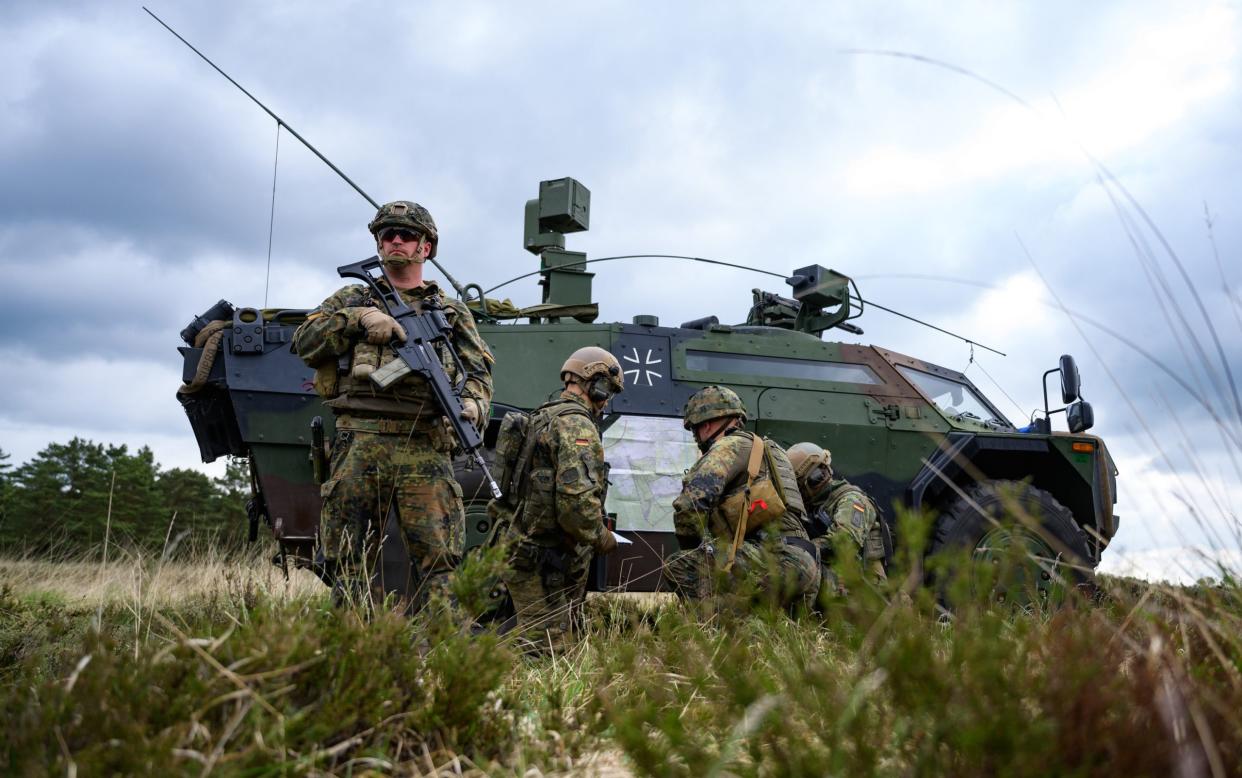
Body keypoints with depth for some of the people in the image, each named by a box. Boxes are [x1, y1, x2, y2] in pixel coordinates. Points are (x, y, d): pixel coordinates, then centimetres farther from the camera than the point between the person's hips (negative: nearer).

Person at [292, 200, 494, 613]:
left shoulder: (452, 311, 19)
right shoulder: (352, 299, 19)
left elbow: (479, 369, 12)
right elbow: (305, 342, 8)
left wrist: (472, 402, -10)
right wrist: (358, 318, -7)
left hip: (424, 446, -1)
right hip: (359, 444, 1)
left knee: (438, 557, -9)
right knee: (351, 561, 1)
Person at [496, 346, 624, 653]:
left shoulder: (544, 417, 17)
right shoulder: (577, 424, -16)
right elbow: (576, 497, -26)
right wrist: (600, 537, -10)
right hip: (546, 562, -10)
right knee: (547, 648, -6)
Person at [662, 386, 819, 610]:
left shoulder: (732, 446, -1)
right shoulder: (768, 450, 30)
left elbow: (691, 502, -15)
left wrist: (691, 548, 0)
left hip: (775, 559, -10)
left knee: (678, 566, -14)